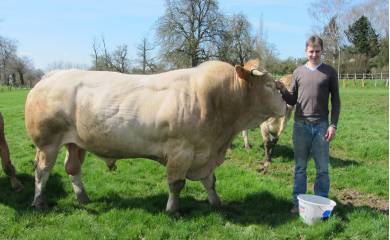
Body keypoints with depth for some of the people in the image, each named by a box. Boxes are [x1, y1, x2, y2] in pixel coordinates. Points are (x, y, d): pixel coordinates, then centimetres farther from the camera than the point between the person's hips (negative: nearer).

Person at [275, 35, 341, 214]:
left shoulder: (330, 72, 6)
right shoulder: (298, 72, 10)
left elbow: (335, 101, 7)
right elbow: (292, 101, 12)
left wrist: (333, 125, -2)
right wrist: (283, 90, -7)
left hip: (321, 125, -1)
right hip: (300, 125, 1)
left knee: (322, 168, 4)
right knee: (300, 167, 8)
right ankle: (298, 201, 18)